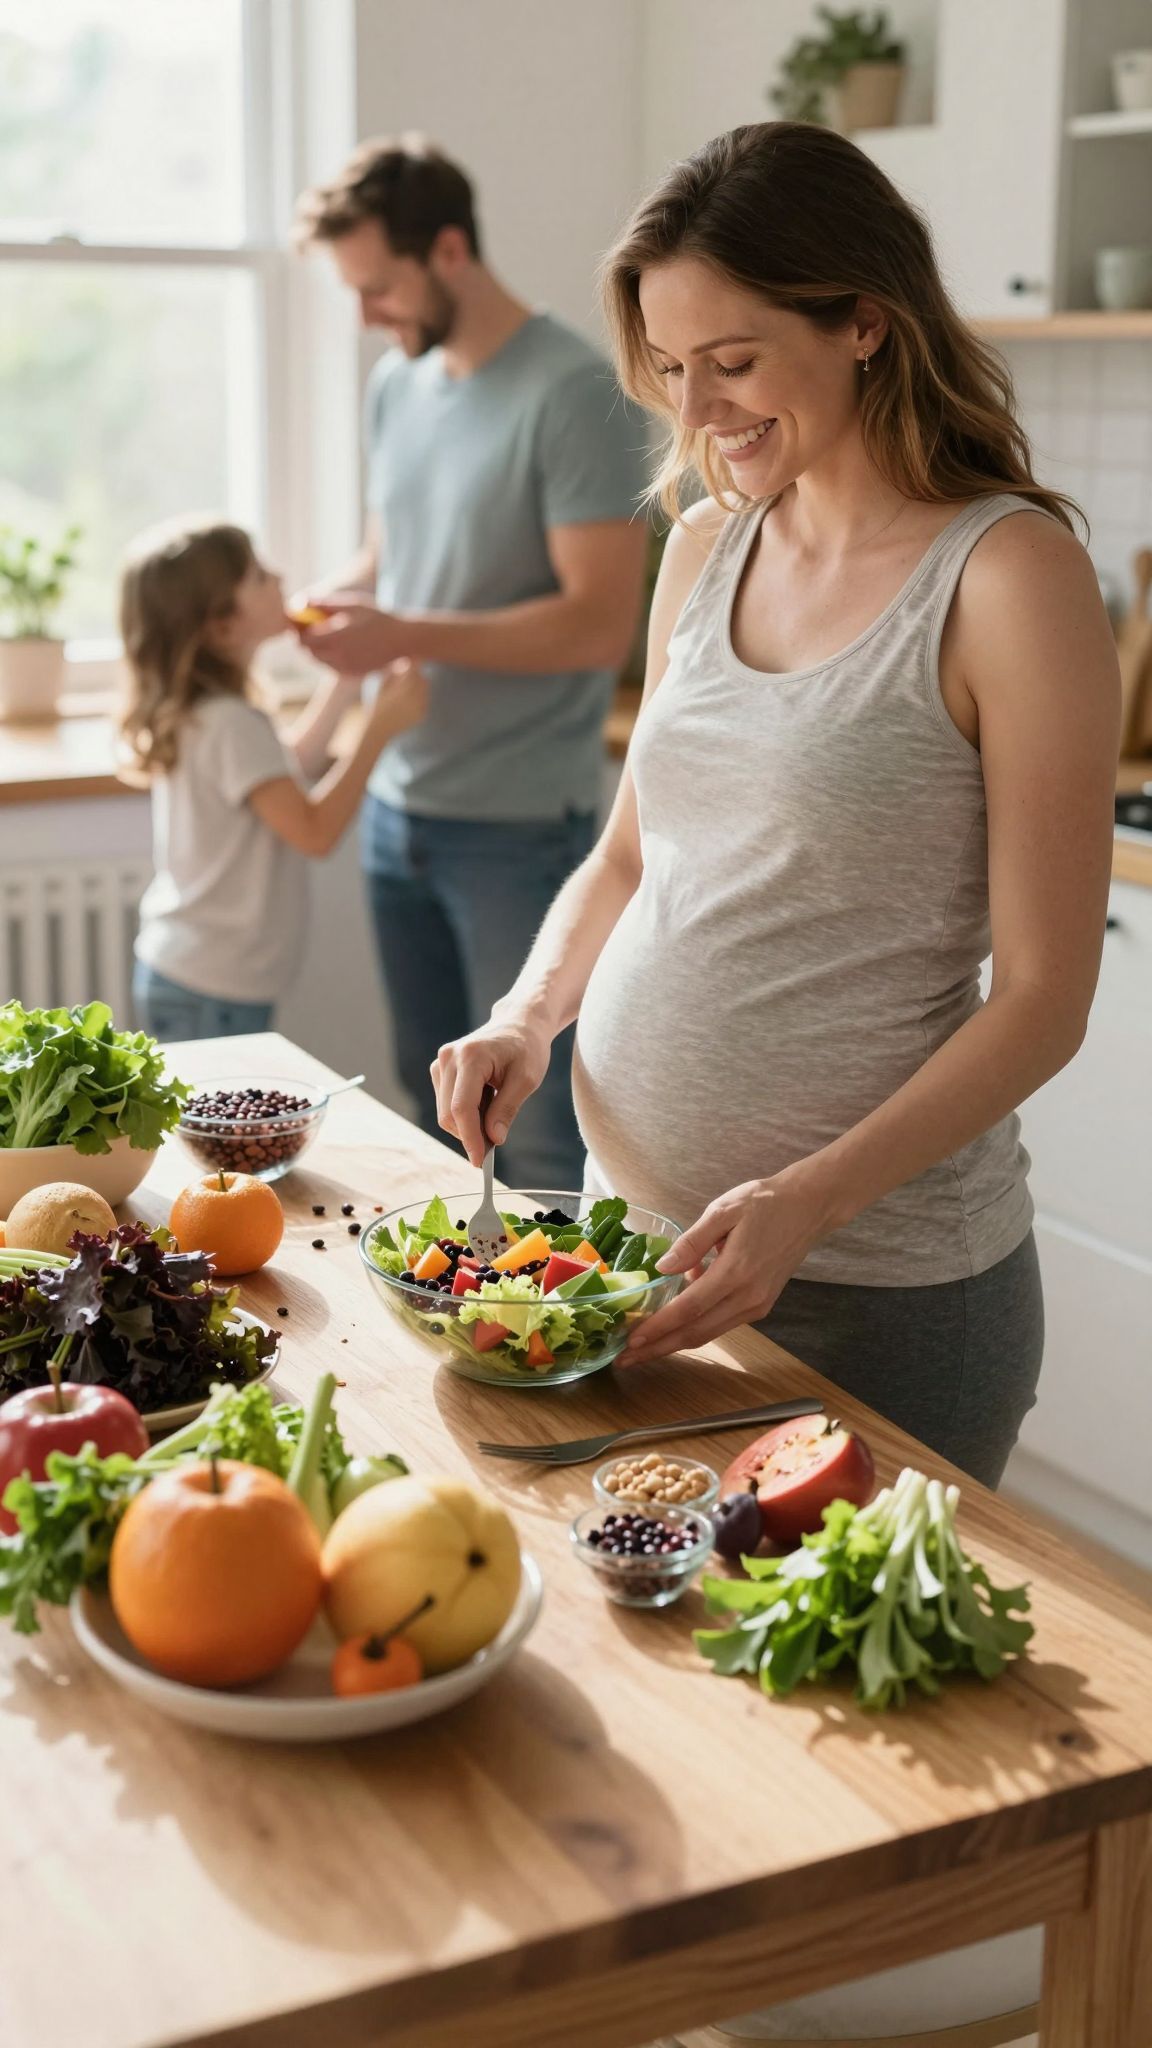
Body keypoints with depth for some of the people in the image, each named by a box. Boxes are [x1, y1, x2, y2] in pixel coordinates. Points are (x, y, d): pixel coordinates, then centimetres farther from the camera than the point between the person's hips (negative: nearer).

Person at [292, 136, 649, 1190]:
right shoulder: (396, 384, 9)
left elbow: (600, 624, -19)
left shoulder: (575, 393, -14)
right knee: (435, 1107, 17)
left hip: (518, 830, -7)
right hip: (399, 808, 7)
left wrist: (403, 636, -21)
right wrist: (324, 602, -1)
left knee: (535, 1140, 0)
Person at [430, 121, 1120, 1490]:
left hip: (876, 1289, -6)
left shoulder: (1009, 573, -12)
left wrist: (806, 1201, -23)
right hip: (636, 1219, 6)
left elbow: (1042, 1001, -14)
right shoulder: (707, 548, 6)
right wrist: (529, 1016, -2)